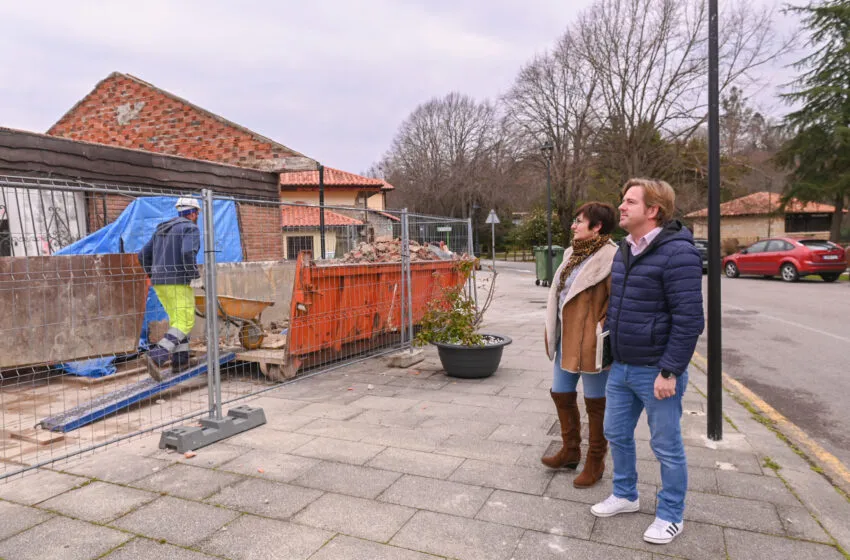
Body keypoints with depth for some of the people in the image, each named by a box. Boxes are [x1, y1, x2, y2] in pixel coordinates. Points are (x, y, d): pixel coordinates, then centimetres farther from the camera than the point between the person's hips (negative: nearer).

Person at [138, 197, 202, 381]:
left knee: (176, 319, 18)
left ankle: (180, 361, 16)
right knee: (184, 323, -5)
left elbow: (143, 255, 16)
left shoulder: (162, 229, 19)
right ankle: (156, 356, -22)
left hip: (160, 283, 8)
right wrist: (195, 275, -10)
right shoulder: (191, 229, -5)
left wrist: (154, 276, 23)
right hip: (178, 282, -8)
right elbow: (188, 253, -24)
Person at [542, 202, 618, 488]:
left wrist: (602, 332, -21)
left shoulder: (610, 257, -16)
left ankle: (595, 462, 25)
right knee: (561, 394, 18)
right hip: (566, 341, 9)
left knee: (595, 403, 7)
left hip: (590, 344, -9)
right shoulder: (572, 253, 11)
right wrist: (553, 332, 15)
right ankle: (570, 450, 37)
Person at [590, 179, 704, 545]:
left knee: (666, 446, 9)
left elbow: (689, 319, -20)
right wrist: (612, 351, 17)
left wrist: (669, 372, -19)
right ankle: (625, 495, 39)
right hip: (621, 367, 8)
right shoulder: (624, 250, 8)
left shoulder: (677, 253, -19)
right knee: (617, 434, 18)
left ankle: (670, 516, 28)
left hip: (655, 372, -8)